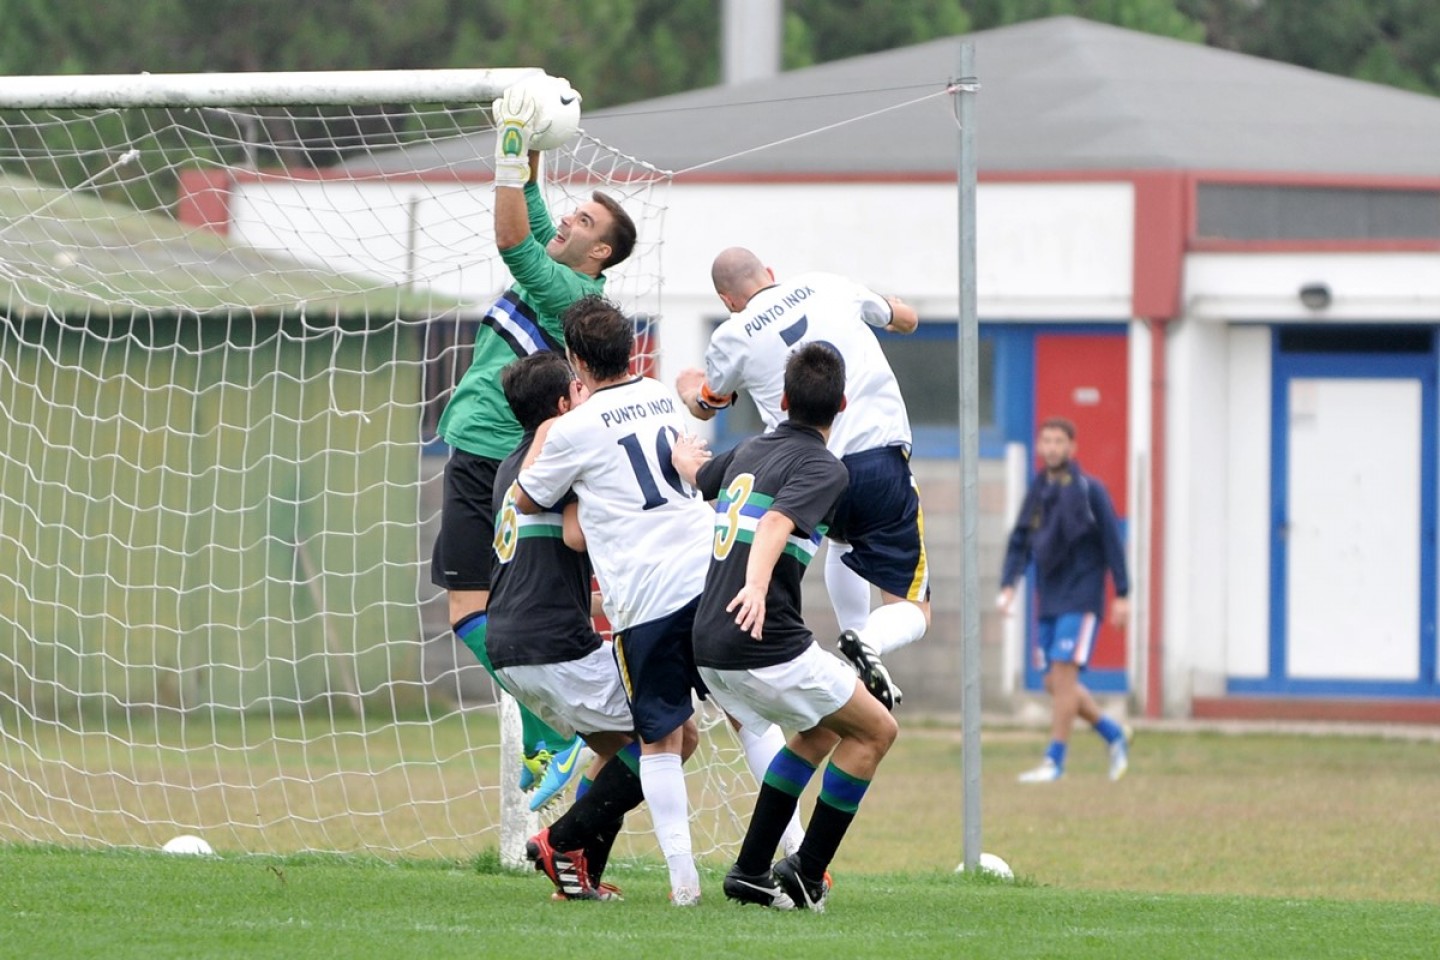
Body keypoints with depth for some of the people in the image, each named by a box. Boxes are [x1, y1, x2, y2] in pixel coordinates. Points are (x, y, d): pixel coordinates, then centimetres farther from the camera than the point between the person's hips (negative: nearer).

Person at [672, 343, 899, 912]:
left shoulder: (748, 453, 16)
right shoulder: (823, 468, -8)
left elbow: (694, 472, 38)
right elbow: (776, 524, -27)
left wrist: (687, 455, 63)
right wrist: (756, 586, -45)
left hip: (710, 648, 8)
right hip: (766, 644, -8)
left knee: (820, 733, 26)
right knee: (875, 731, 8)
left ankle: (750, 872, 19)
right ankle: (807, 874, 7)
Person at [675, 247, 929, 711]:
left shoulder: (732, 337, 4)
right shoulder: (830, 287, 7)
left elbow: (704, 407, 26)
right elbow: (907, 319, 26)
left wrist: (687, 386, 49)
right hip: (880, 456, -1)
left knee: (843, 539, 38)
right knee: (911, 611, 7)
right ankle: (869, 642, -25)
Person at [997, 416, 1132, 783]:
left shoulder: (1089, 491, -6)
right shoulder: (1037, 491, 11)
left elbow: (1112, 542, -6)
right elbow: (1019, 542, 11)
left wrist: (1122, 595, -8)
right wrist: (1008, 585, -3)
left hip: (1081, 598, -7)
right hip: (1049, 601, 7)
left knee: (1063, 674, -13)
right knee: (1055, 683, 7)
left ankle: (1054, 761, -11)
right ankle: (1114, 735, 25)